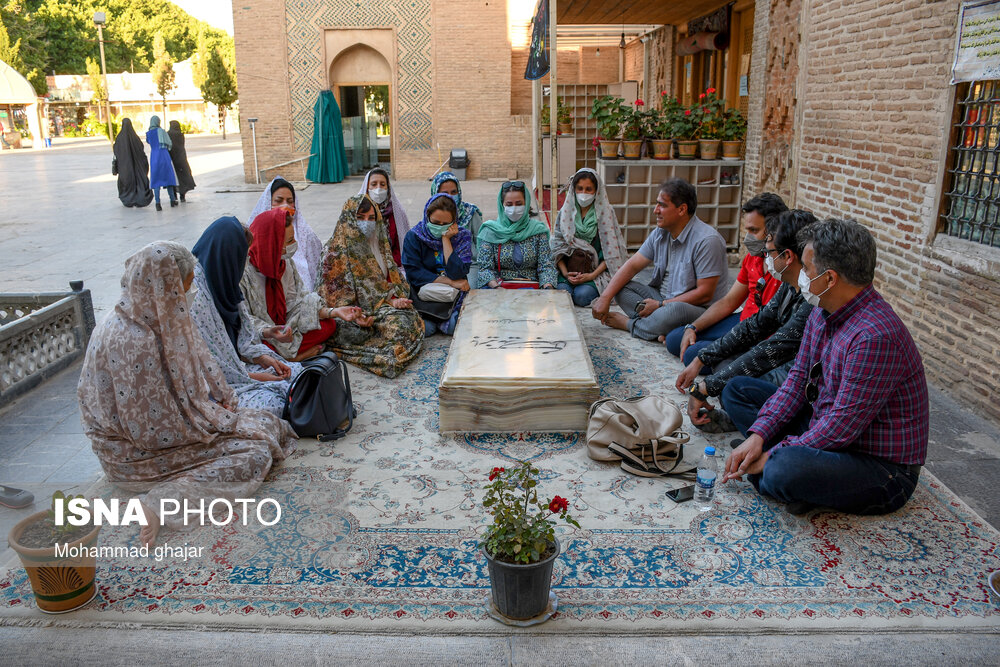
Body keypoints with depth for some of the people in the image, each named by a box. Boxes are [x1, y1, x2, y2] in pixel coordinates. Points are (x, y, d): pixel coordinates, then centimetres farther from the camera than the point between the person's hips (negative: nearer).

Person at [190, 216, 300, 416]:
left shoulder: (220, 279, 5)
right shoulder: (194, 293, -23)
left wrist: (262, 356, -2)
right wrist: (250, 376, -15)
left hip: (234, 365, 9)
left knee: (296, 371, -1)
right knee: (270, 404, -27)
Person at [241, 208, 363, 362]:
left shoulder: (286, 263, 3)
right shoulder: (242, 271, -21)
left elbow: (298, 302, 3)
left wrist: (333, 312, -10)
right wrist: (268, 332, -41)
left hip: (284, 328, 7)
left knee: (329, 325, -8)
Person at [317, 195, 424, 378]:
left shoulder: (378, 245, 14)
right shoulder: (336, 252, -6)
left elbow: (390, 278, 16)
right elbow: (334, 294, -11)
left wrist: (394, 299, -6)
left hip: (383, 303, 6)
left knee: (410, 318, -22)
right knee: (396, 326, -28)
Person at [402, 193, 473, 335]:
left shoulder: (462, 236, 0)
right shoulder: (413, 236, -1)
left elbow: (457, 273, -12)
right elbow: (414, 273, -9)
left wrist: (446, 239, -14)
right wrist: (451, 282, -13)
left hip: (453, 297, 1)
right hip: (422, 295, -1)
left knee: (454, 327, -26)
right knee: (424, 329, -28)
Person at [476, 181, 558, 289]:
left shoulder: (538, 230, 11)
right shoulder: (491, 231, 8)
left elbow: (546, 266, 5)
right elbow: (485, 268, 1)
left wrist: (547, 287, -17)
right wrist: (496, 287, -19)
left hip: (532, 286, 0)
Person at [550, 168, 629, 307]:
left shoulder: (605, 212, -1)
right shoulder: (566, 211, 8)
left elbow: (611, 252, -5)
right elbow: (557, 247, 6)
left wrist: (592, 275, -15)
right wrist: (565, 273, -10)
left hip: (597, 270, -2)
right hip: (568, 268, 2)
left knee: (582, 296, -28)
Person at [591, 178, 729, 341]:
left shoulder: (707, 240, -19)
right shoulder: (660, 233, 4)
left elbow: (705, 294, -21)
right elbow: (632, 266, 5)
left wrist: (660, 305, -18)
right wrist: (605, 297, -7)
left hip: (699, 309, -7)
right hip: (662, 298, 7)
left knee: (675, 310, -40)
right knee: (620, 287, -7)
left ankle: (630, 324, -12)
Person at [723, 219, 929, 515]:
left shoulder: (875, 336, -30)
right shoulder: (824, 311, 1)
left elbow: (842, 427, -28)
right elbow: (799, 378, 4)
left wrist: (773, 455, -19)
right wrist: (758, 435, -8)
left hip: (883, 468, -9)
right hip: (825, 427, 9)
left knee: (785, 470, -38)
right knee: (737, 389, 7)